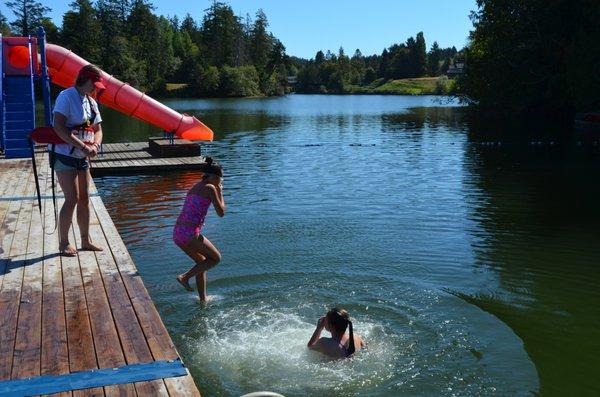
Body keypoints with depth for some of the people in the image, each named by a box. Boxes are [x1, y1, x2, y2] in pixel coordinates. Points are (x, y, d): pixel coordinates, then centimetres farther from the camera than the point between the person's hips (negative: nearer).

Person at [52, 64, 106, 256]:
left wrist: (95, 145, -9)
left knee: (84, 198, 10)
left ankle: (85, 240, 20)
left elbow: (97, 129, 14)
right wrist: (83, 147, -26)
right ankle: (64, 243, 2)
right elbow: (59, 127, -23)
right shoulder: (67, 96, -13)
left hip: (82, 158, 8)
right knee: (72, 198, -10)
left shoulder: (91, 102, 11)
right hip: (64, 155, -8)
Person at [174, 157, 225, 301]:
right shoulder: (210, 188, -4)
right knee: (216, 258, 9)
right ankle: (185, 277, -2)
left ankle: (203, 298, 32)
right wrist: (220, 193, 12)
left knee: (202, 261, 24)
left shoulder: (194, 187, 20)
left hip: (177, 232, 9)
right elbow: (221, 212, -3)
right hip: (190, 233, -9)